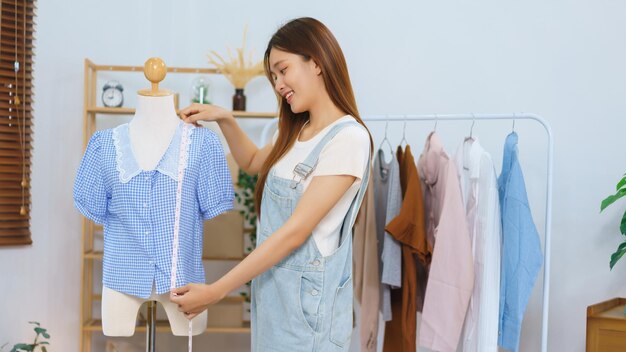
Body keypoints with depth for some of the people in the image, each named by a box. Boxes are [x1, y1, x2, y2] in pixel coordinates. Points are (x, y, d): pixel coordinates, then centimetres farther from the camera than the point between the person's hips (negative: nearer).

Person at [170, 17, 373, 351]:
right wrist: (225, 119, 11)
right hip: (269, 288, 8)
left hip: (307, 298, -8)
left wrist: (215, 291, -20)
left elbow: (295, 232, -21)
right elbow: (253, 163, 29)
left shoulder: (349, 138, -18)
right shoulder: (296, 132, 9)